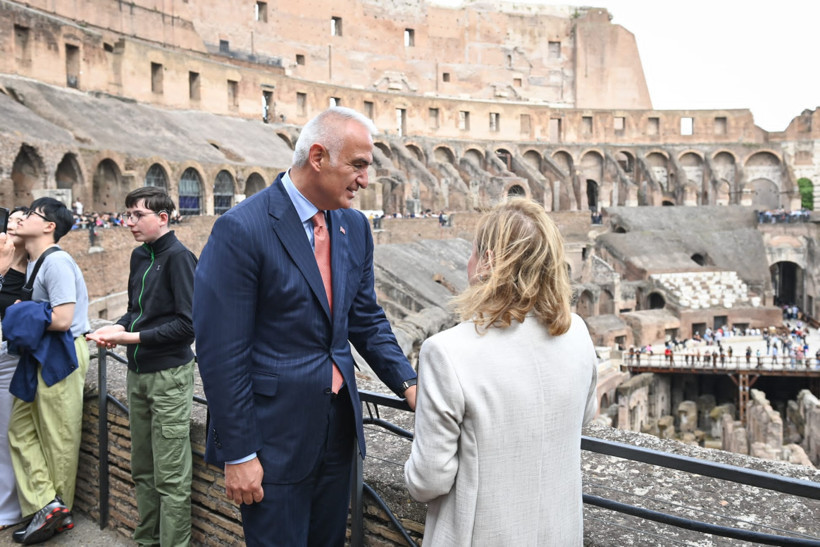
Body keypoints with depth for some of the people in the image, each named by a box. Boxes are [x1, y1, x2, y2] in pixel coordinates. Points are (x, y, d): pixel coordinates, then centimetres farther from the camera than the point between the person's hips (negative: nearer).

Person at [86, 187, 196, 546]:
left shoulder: (178, 257, -14)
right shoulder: (139, 256, 9)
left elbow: (187, 324, -18)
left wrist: (132, 337, -18)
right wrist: (118, 327, -1)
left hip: (169, 376, -8)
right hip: (138, 374, 8)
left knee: (170, 476, 1)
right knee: (142, 469, 17)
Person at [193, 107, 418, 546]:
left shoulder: (355, 226, 3)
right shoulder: (242, 229, -18)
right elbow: (221, 352, -17)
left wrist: (408, 384, -3)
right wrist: (239, 455, -15)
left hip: (338, 427, 7)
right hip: (275, 439, -6)